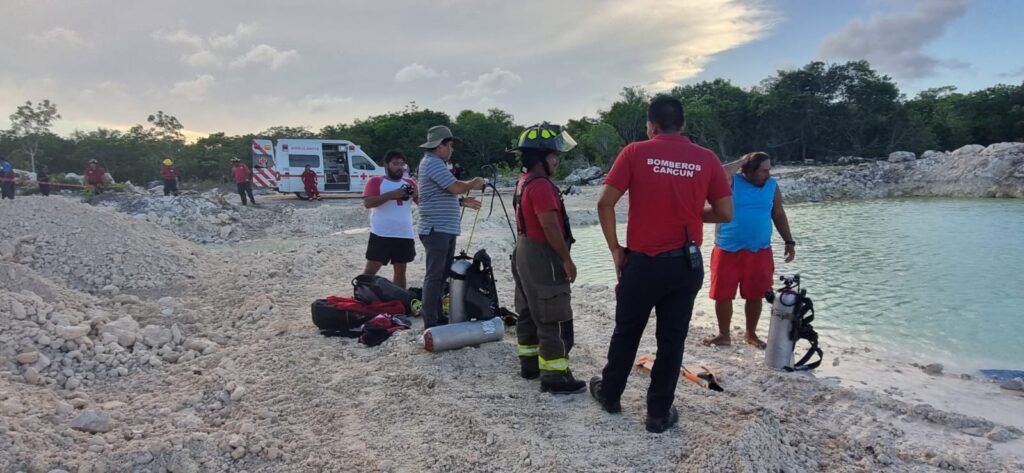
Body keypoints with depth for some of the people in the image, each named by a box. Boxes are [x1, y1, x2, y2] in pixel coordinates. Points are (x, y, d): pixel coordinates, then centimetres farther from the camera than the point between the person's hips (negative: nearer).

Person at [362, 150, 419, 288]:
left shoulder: (410, 183, 12)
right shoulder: (375, 181, 0)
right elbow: (367, 203, -14)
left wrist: (416, 195, -13)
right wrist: (391, 194, -20)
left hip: (405, 235, 5)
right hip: (381, 235, -4)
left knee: (400, 271, 12)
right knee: (371, 269, -4)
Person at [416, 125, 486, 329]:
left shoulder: (435, 163, 20)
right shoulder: (433, 163, -12)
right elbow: (456, 187, -19)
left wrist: (463, 202, 15)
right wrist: (473, 183, -1)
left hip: (445, 230, 10)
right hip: (436, 230, -10)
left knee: (442, 275, 13)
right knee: (434, 276, -8)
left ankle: (437, 318, 19)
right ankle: (430, 323, -6)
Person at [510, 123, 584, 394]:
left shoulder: (524, 182, 13)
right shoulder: (541, 185, -20)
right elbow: (550, 225, -25)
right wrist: (567, 259, -17)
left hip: (525, 253, 11)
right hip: (543, 258, -11)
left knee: (529, 313, 17)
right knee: (554, 320, -5)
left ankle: (529, 364, 28)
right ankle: (554, 377, 0)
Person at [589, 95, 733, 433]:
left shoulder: (635, 153, -6)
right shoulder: (706, 159, -1)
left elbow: (604, 203, -11)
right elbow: (726, 213, 1)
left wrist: (615, 249, -2)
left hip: (642, 262, -1)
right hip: (686, 265, 1)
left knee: (626, 333, 16)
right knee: (672, 340, 11)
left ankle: (609, 394, 34)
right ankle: (659, 414, 20)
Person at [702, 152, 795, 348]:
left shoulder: (772, 186, 5)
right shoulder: (732, 181, -6)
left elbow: (778, 214, 13)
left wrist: (789, 241, 8)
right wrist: (740, 162, -16)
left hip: (760, 252, 3)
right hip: (728, 250, -3)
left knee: (755, 295, 10)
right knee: (723, 294, 3)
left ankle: (751, 334, 28)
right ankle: (724, 335, 19)